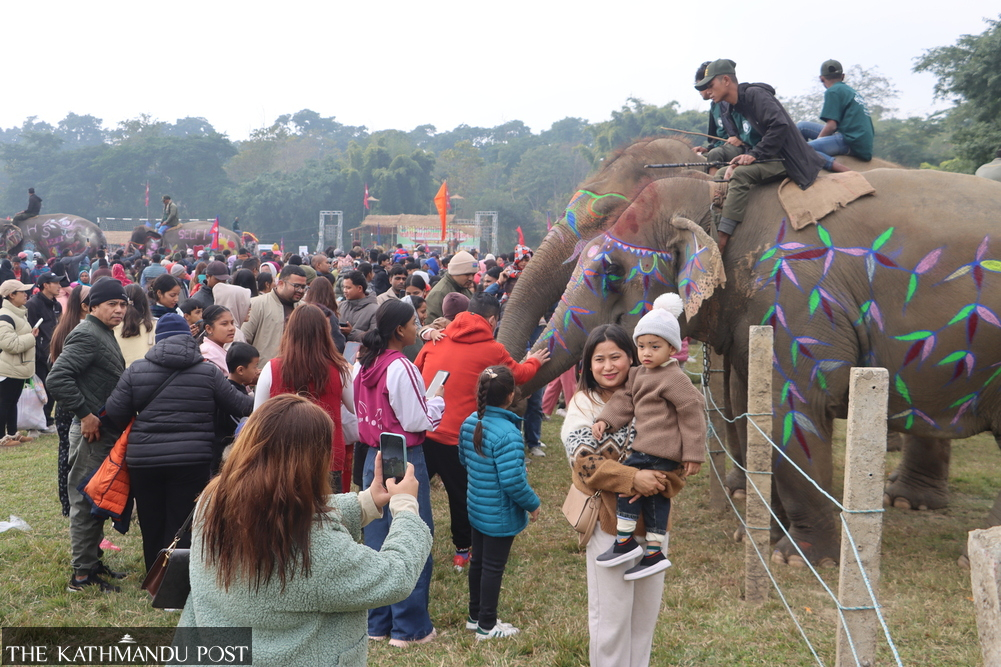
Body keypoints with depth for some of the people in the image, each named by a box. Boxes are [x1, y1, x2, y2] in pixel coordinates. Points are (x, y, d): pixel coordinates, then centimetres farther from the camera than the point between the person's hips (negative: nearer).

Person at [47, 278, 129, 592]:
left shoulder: (105, 334, 14)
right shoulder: (86, 335, -17)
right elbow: (57, 378, -27)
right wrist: (85, 414, -23)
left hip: (107, 433, 10)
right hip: (92, 434, -10)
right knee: (86, 502, -2)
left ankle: (93, 562, 29)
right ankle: (82, 575, 6)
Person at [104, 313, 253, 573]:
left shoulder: (135, 371, 2)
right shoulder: (208, 372, 0)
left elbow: (115, 414, 2)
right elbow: (238, 405, 5)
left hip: (144, 461, 2)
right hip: (191, 461, -2)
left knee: (151, 526, 16)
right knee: (182, 528, 3)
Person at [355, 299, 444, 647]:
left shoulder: (366, 365, 6)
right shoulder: (401, 368, -18)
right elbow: (416, 421, -16)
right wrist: (438, 401, 0)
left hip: (374, 458, 8)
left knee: (376, 541, 13)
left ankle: (377, 622, 22)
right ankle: (409, 627, 9)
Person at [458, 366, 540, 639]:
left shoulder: (470, 423, -3)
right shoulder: (507, 434, -29)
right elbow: (513, 481, -28)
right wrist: (533, 504, -13)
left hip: (477, 509, 8)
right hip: (501, 516, -8)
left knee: (478, 561, 21)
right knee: (493, 568, 7)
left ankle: (475, 616, 36)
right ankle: (487, 626, 21)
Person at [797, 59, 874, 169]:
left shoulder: (833, 91, -2)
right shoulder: (854, 92, 24)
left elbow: (832, 125, -10)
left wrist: (817, 141, 6)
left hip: (850, 142, -9)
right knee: (802, 127, 15)